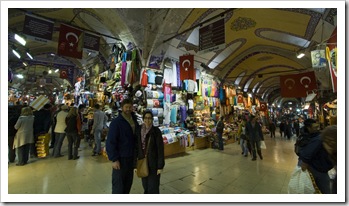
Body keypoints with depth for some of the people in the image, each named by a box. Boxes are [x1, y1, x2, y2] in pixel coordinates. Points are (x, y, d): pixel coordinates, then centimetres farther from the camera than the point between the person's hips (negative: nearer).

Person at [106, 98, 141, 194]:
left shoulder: (134, 121, 4)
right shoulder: (116, 122, -14)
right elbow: (110, 142, -15)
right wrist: (114, 159, -17)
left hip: (131, 157, 6)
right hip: (120, 158, -6)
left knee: (128, 182, 19)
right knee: (118, 184, 5)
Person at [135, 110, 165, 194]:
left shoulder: (156, 131, -11)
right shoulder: (139, 131, 0)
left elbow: (160, 149, -10)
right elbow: (137, 148, 5)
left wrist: (160, 166, -10)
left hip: (154, 164, -4)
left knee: (153, 187, 3)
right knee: (145, 186, 16)